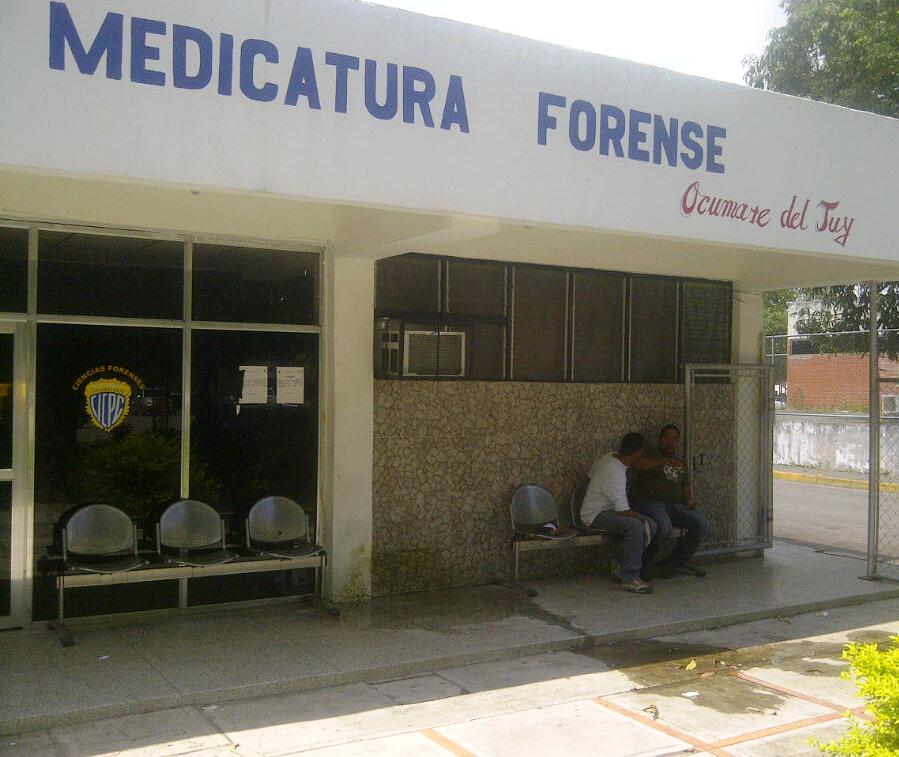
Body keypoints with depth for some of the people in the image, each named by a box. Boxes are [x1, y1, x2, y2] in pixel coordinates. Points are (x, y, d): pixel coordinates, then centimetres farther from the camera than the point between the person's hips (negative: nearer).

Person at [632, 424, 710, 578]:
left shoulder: (680, 463, 24)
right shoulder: (650, 456, 8)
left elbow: (685, 490, 23)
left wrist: (689, 500, 1)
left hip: (674, 505, 6)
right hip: (650, 502, -5)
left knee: (702, 524, -20)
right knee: (664, 527, -38)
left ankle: (674, 562, -4)